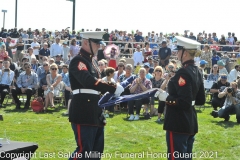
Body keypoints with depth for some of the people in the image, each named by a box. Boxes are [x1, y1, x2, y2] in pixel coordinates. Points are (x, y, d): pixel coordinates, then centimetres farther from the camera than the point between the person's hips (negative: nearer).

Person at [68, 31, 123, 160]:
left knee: (97, 149, 14)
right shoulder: (78, 61, -13)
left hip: (95, 111, 10)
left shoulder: (91, 61, 17)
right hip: (83, 112, -10)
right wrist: (114, 88, -30)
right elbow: (89, 81, -29)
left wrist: (109, 93, 3)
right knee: (84, 150, -9)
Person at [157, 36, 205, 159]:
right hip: (190, 124, 10)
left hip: (178, 125, -10)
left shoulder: (183, 73, -19)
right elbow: (201, 100, 16)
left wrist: (166, 97, -14)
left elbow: (184, 102, -26)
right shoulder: (196, 71, 9)